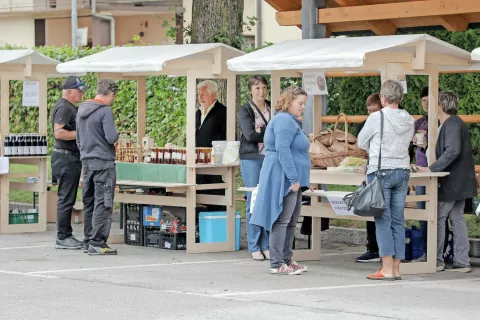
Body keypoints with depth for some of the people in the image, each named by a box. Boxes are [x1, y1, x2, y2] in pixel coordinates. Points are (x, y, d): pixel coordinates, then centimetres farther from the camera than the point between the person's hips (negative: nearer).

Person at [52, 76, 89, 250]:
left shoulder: (71, 108, 18)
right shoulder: (63, 108, -15)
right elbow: (59, 132, -25)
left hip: (72, 158, 11)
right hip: (66, 157, -11)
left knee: (68, 199, 13)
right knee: (66, 199, -7)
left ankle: (66, 235, 17)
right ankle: (62, 238, -4)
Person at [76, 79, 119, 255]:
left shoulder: (81, 110, 13)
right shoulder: (105, 111, -13)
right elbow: (111, 138, -19)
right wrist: (117, 135, 1)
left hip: (86, 161, 8)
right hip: (103, 162, -8)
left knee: (89, 202, 13)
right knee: (102, 204, -6)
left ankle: (88, 241, 18)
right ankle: (97, 243, -8)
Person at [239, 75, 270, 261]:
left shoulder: (272, 109, 14)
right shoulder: (245, 111, 2)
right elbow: (250, 135, -11)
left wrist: (262, 131, -8)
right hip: (252, 159, -3)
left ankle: (267, 246, 7)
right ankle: (254, 247, 3)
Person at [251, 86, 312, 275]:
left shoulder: (291, 121, 22)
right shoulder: (285, 120, -13)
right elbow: (282, 150, -22)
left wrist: (301, 180, 30)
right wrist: (293, 178, -24)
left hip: (291, 181, 11)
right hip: (284, 179, -11)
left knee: (291, 222, 13)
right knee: (282, 221, -10)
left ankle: (286, 260, 19)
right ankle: (277, 264, -9)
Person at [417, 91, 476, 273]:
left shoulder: (451, 124, -16)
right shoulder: (454, 123, 16)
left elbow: (452, 151, -27)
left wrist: (432, 169, -25)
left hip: (452, 182, -10)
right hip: (460, 181, 10)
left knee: (438, 218, -3)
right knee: (456, 218, 10)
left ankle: (437, 261, 1)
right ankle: (462, 262, 10)